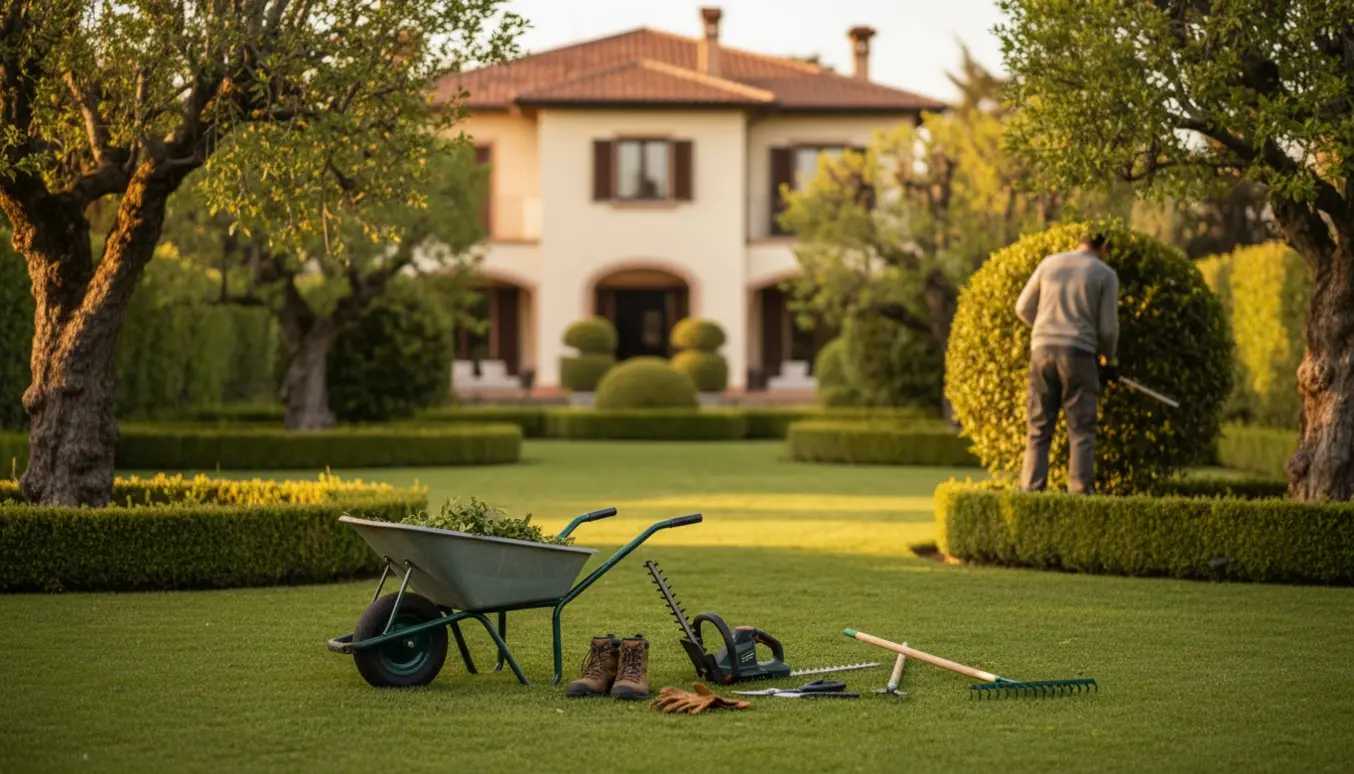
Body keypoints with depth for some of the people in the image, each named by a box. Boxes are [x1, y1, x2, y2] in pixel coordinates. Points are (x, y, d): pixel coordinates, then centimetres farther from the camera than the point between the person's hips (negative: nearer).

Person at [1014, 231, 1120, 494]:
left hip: (1043, 351, 3)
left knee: (1039, 429, 6)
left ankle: (1031, 491, -3)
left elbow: (1024, 308, 14)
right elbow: (1108, 327, 0)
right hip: (1078, 354, -3)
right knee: (1081, 431, 1)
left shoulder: (1050, 263, 12)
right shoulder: (1106, 274, 3)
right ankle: (1080, 491, -7)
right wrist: (1110, 360, 17)